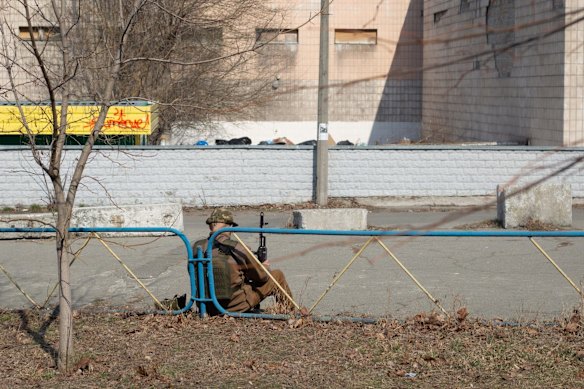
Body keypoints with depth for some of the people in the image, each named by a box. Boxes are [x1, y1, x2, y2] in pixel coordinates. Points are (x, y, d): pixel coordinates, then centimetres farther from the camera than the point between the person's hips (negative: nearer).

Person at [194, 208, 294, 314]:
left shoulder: (198, 247, -6)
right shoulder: (236, 249, -18)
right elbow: (261, 276, -7)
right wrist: (265, 267, 17)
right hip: (236, 304, -5)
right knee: (277, 276, 13)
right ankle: (288, 312, 33)